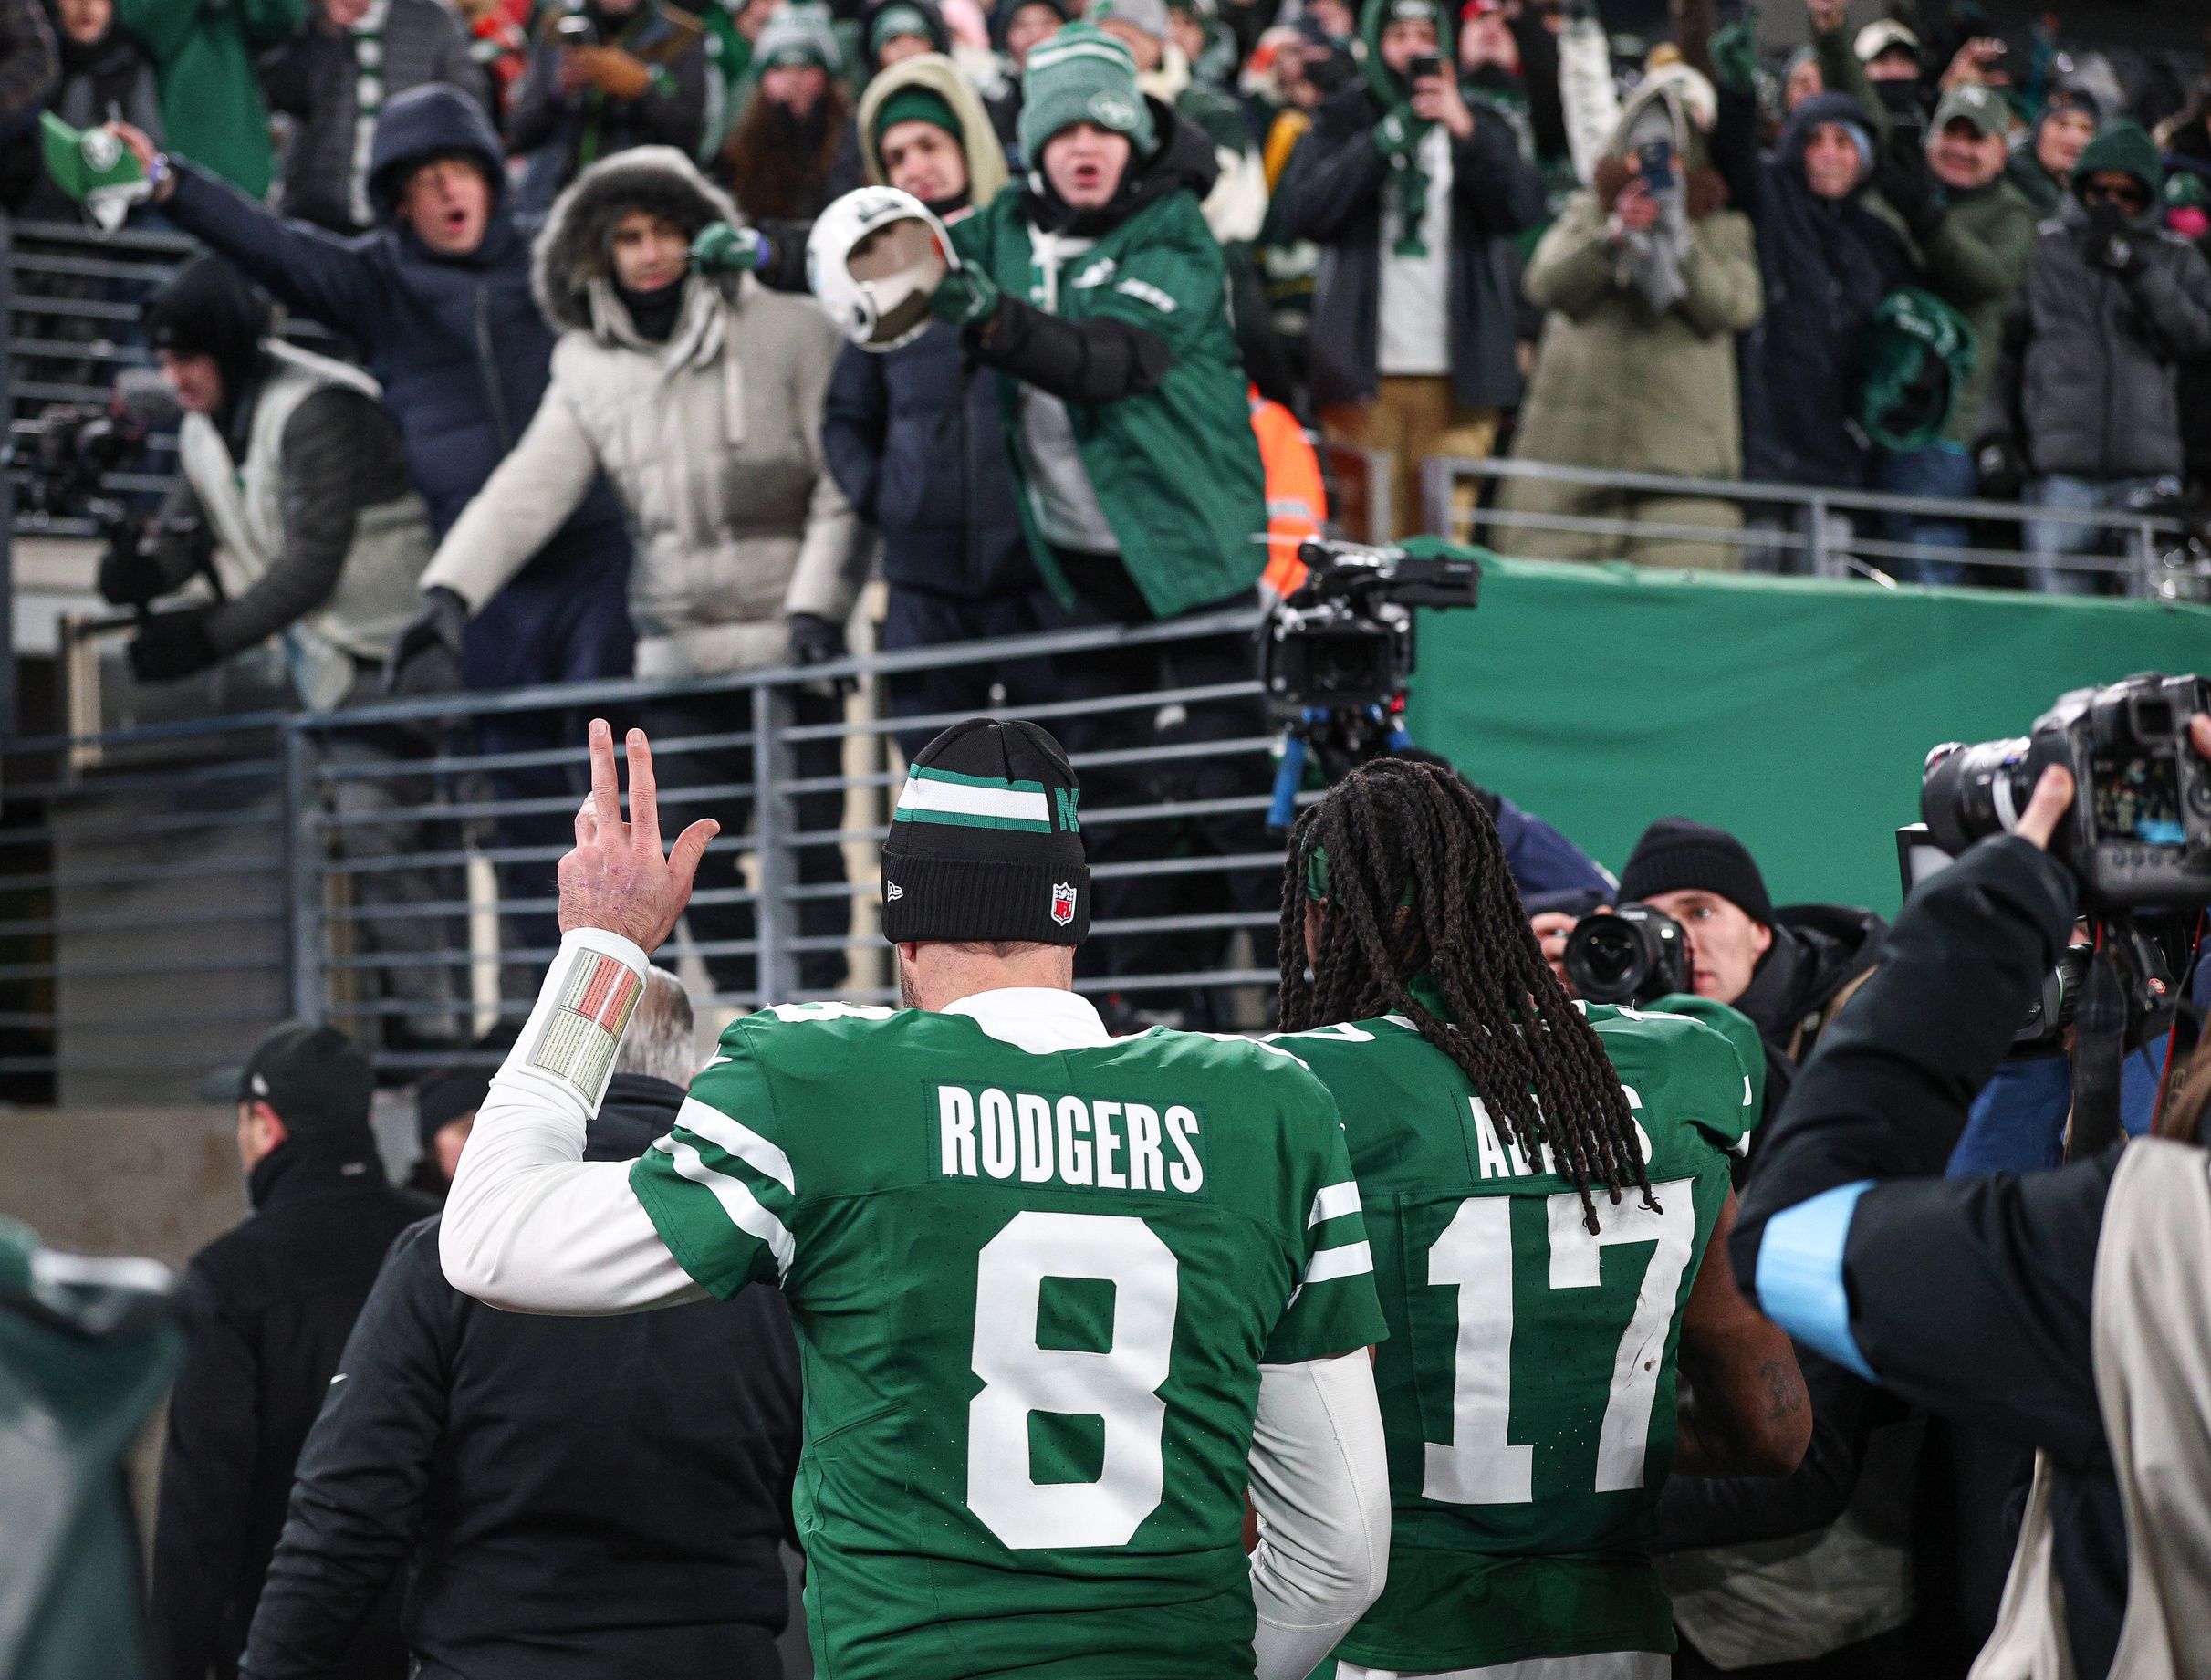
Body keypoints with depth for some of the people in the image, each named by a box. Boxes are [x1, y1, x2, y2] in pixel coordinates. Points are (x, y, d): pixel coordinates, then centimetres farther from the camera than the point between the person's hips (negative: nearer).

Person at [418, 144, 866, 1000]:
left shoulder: (788, 332, -3)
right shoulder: (589, 369, 7)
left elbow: (844, 484, -4)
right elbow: (526, 491, -1)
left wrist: (818, 605, -13)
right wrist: (448, 592, -14)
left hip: (789, 640, -4)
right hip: (679, 650, 4)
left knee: (807, 837, -5)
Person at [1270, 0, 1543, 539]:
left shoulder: (1481, 125, 14)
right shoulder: (1340, 125, 12)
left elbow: (1523, 207, -3)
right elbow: (1297, 213, -4)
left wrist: (1466, 131, -18)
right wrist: (1386, 138, -11)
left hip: (1459, 372, 1)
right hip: (1366, 372, -1)